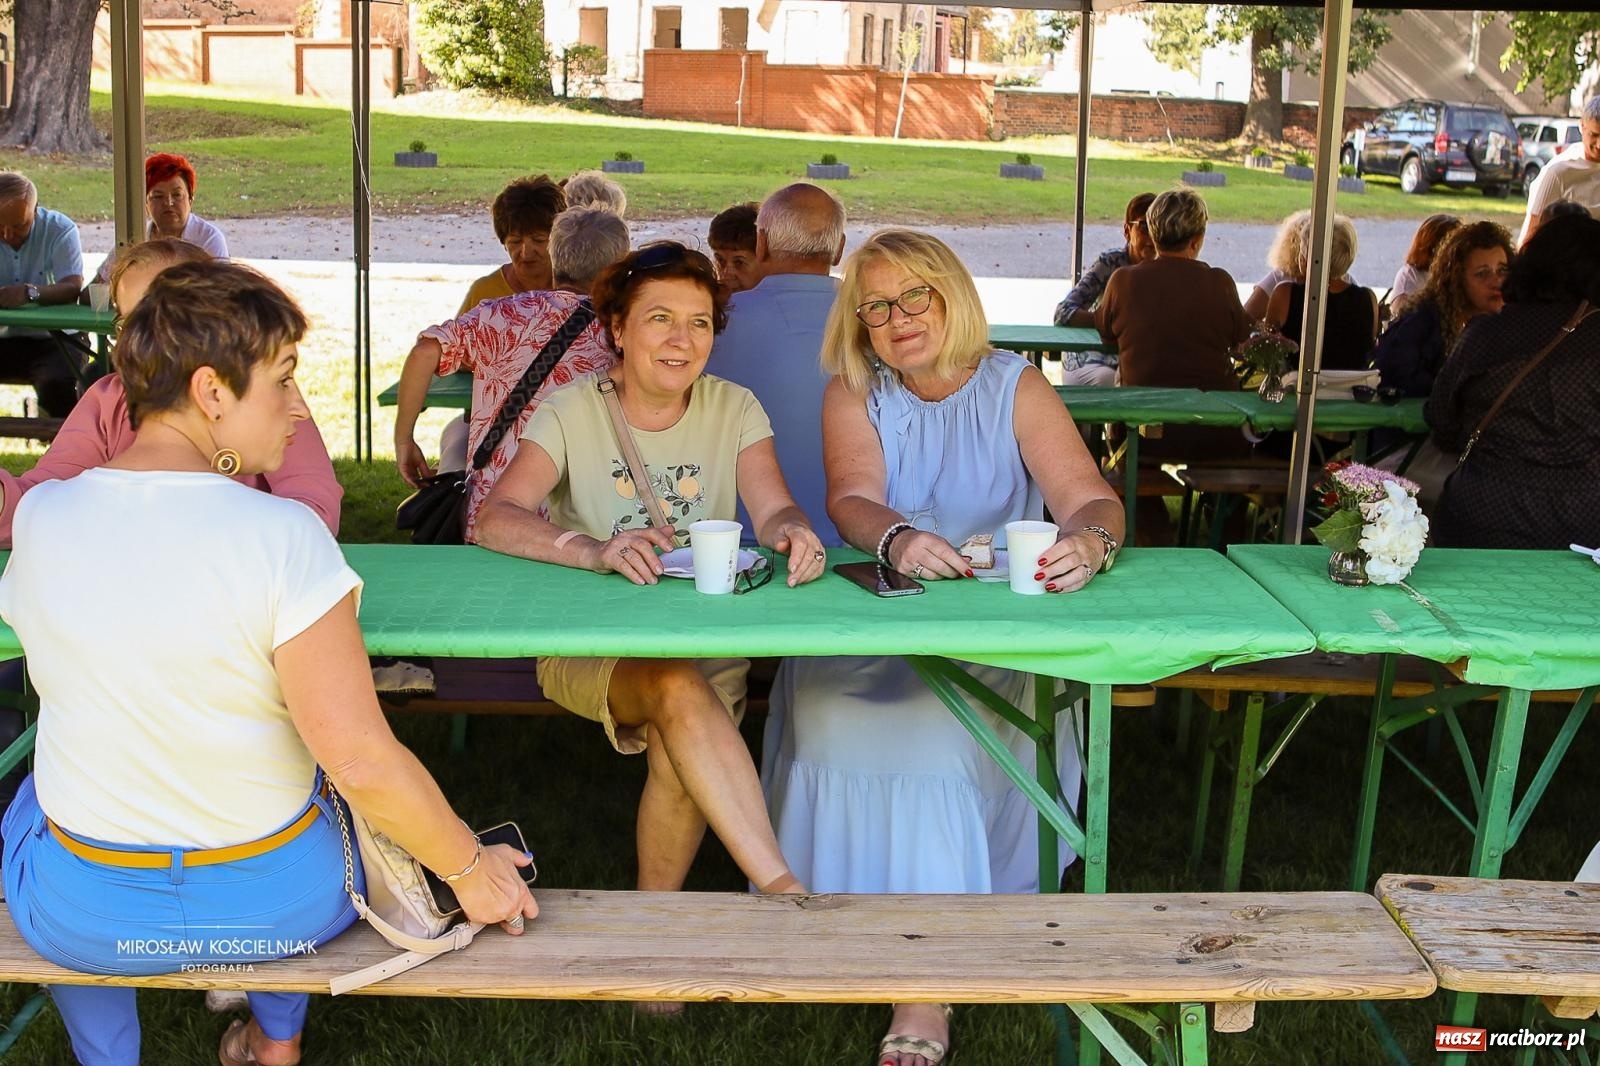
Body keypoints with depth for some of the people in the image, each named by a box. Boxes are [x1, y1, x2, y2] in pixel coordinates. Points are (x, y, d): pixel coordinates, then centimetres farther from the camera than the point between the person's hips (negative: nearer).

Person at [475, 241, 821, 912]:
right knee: (676, 687, -34)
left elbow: (773, 511, -9)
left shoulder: (733, 410, 5)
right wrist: (597, 551, -37)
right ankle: (783, 889, -35)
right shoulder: (571, 412, -3)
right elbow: (496, 521, -18)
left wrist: (793, 534, -36)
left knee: (678, 759, -28)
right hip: (587, 646, -2)